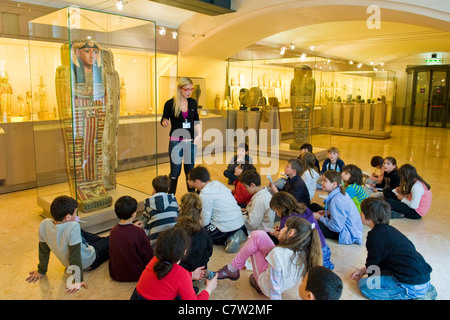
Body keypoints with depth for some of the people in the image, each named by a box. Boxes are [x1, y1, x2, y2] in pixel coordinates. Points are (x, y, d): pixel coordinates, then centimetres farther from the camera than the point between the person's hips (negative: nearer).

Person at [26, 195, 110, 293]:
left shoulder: (44, 225, -21)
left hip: (67, 263, 6)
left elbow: (43, 250, -6)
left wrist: (41, 271, 9)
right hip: (88, 263, -6)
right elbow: (75, 256, -33)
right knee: (110, 241, 17)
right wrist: (78, 280, -23)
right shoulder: (73, 227, -38)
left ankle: (102, 240, 50)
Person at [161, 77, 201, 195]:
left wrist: (199, 134, -3)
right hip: (176, 142, -3)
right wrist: (164, 122, -21)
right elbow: (163, 120, 3)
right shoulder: (170, 103, -6)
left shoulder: (193, 103, 5)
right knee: (175, 171, 1)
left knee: (190, 170, 11)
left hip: (191, 141, 3)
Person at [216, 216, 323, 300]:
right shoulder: (305, 253, -17)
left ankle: (232, 270, 11)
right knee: (259, 235, 2)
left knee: (256, 237, -5)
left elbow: (274, 288, -29)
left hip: (267, 287, -6)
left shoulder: (278, 253, -36)